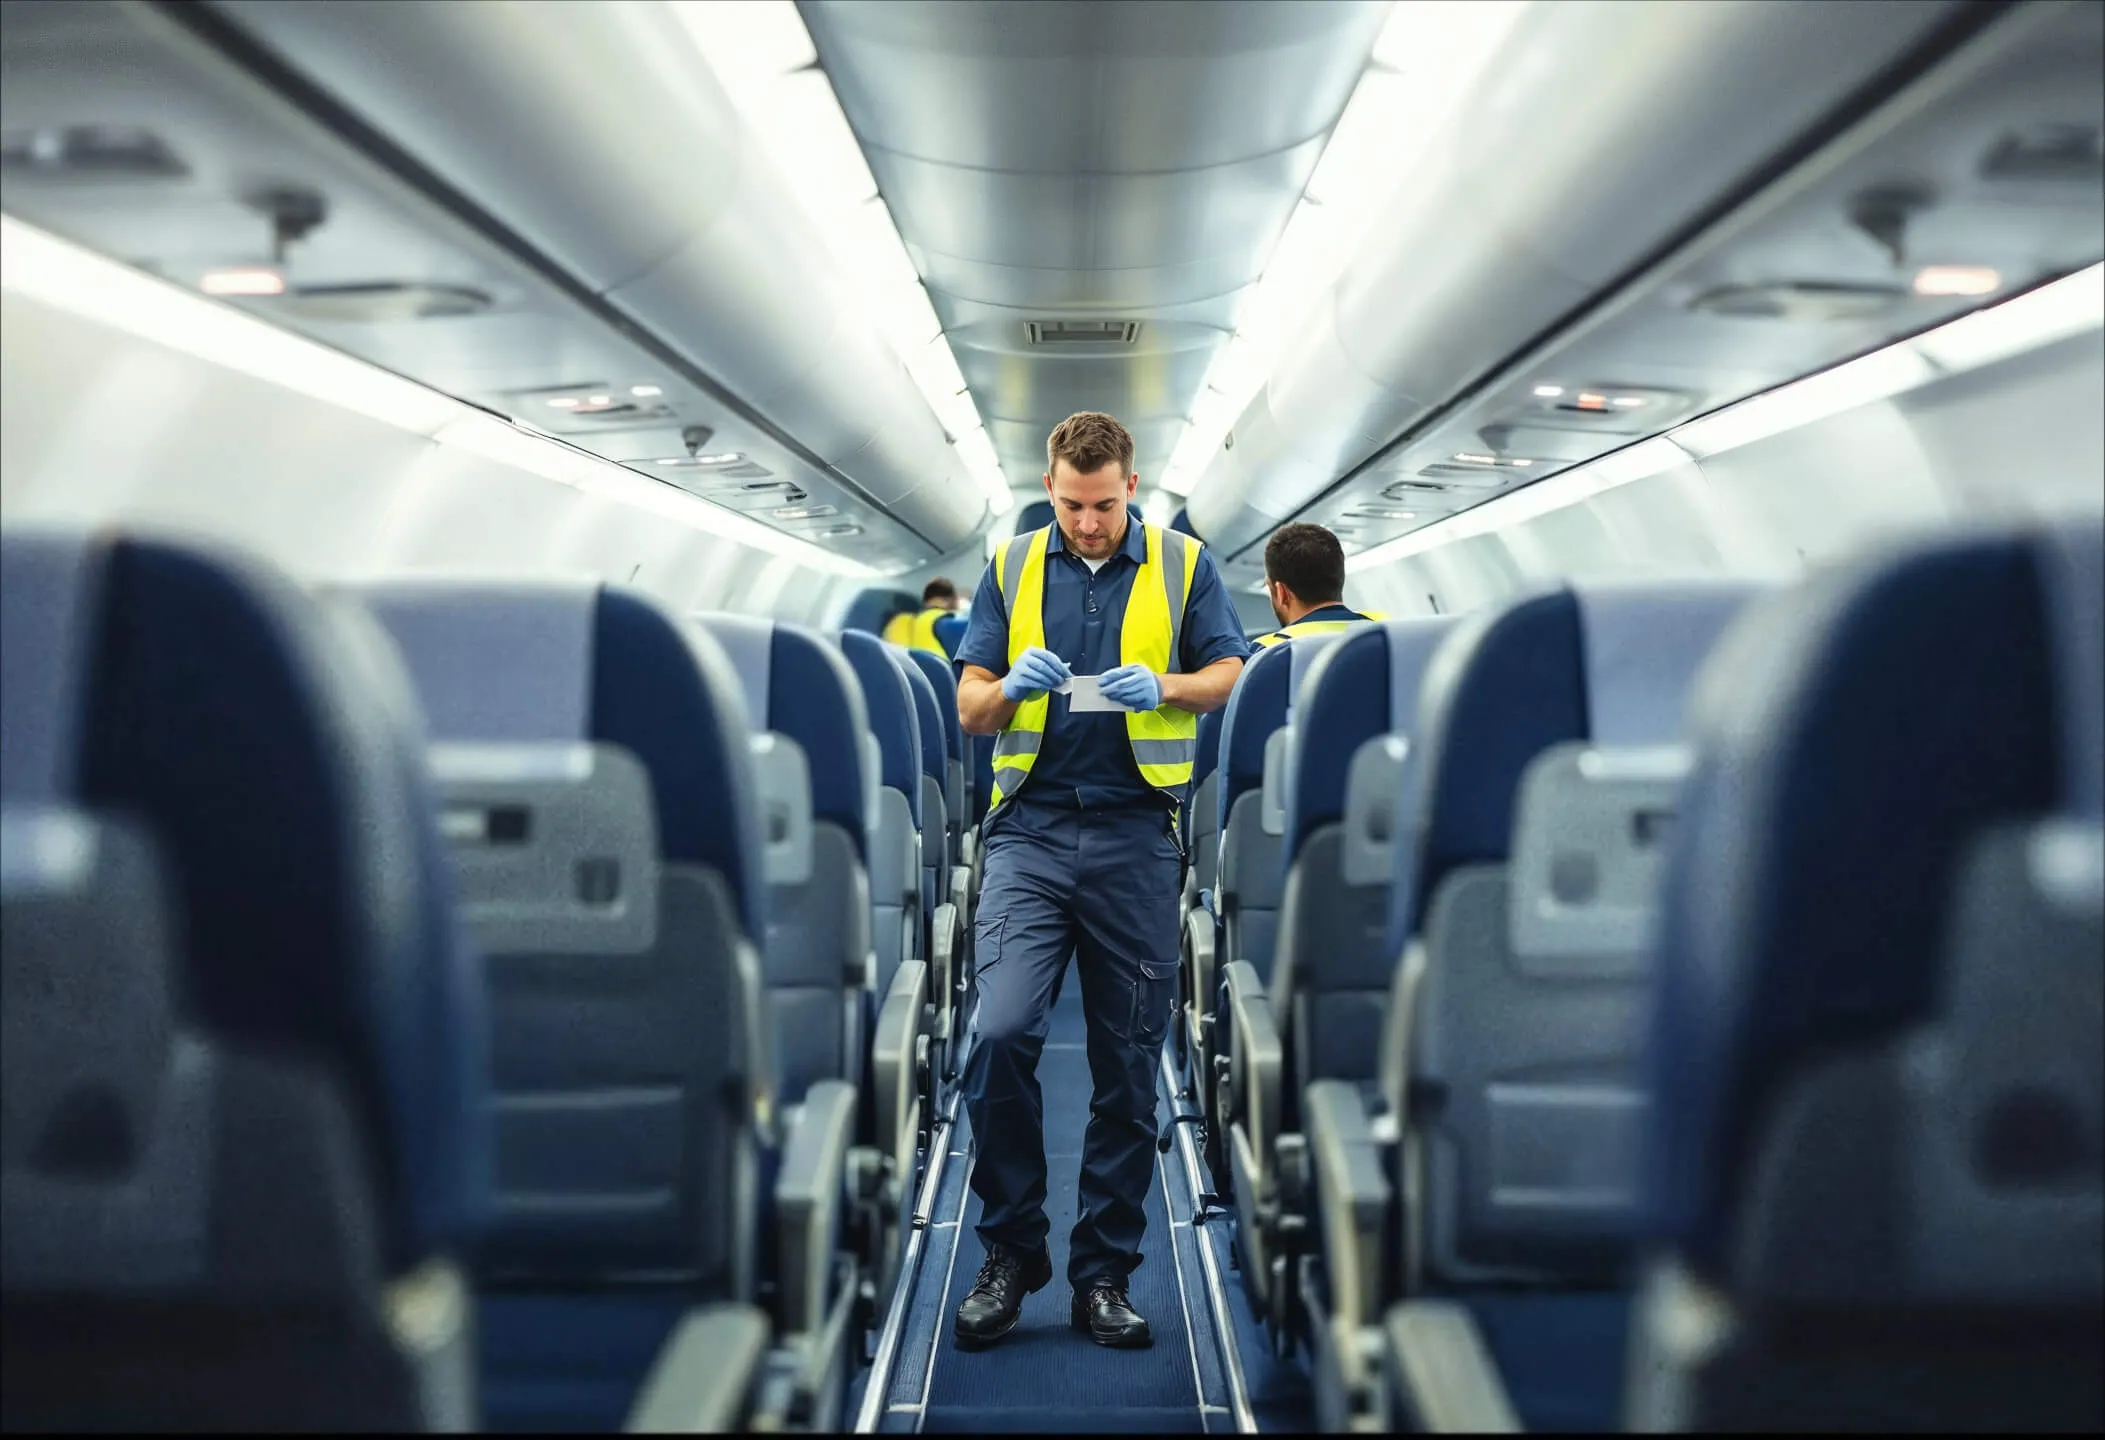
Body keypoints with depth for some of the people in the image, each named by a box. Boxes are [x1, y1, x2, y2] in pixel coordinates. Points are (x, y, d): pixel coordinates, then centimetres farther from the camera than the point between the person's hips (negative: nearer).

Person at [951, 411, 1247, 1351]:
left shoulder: (1183, 566, 7)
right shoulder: (1013, 569, 10)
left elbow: (1229, 676, 6)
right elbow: (969, 709, 9)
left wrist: (1159, 687, -13)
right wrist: (1013, 686, -14)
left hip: (1138, 837, 0)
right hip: (1031, 829, 0)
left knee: (1128, 1064, 4)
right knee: (1001, 1034, -15)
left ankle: (1103, 1273, 16)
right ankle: (1010, 1254, 3)